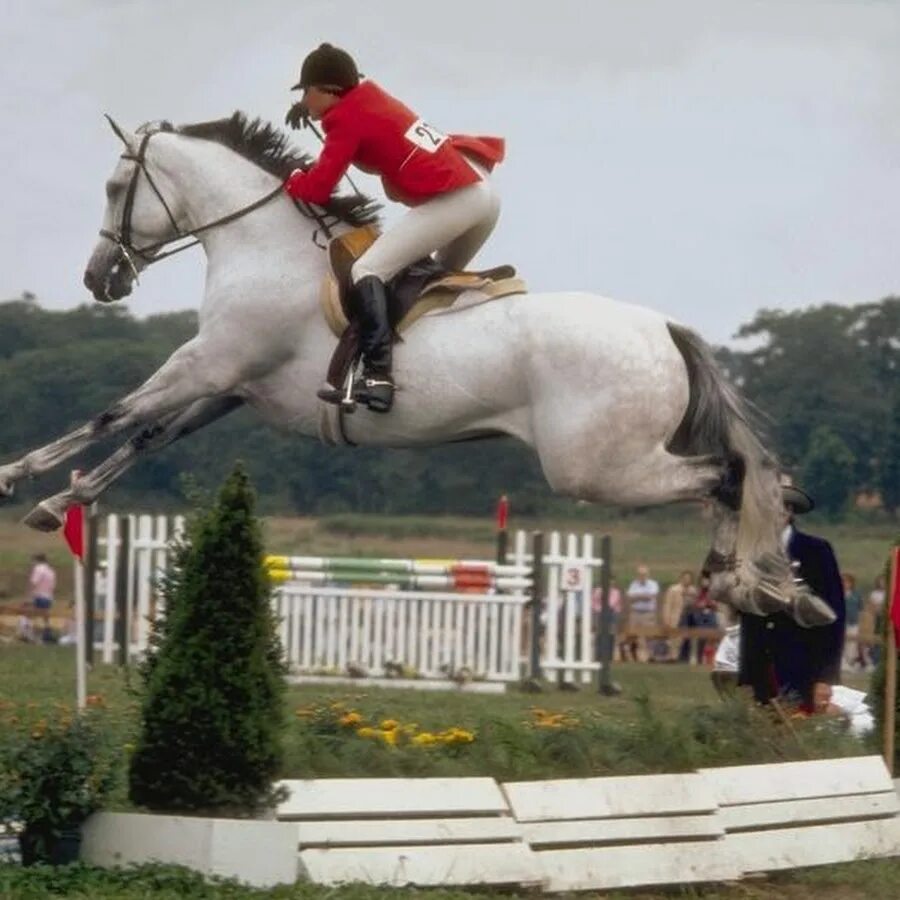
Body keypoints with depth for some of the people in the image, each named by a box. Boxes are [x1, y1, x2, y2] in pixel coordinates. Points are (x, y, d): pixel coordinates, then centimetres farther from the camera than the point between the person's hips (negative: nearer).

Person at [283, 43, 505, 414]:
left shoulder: (347, 120, -3)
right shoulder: (370, 101, 20)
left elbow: (317, 189, -5)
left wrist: (292, 179, 18)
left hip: (452, 199, -9)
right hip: (485, 192, 9)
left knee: (367, 270, -12)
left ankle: (377, 377, -27)